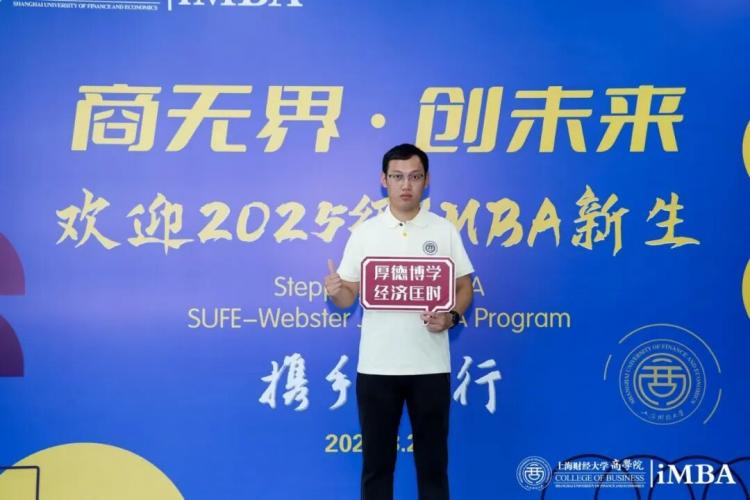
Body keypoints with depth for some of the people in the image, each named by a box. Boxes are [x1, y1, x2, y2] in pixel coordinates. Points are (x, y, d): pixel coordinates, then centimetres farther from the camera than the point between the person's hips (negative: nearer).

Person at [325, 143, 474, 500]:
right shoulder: (364, 233, 3)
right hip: (376, 365, 0)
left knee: (432, 459, 9)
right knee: (377, 459, 9)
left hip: (430, 366, 0)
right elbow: (348, 297, 3)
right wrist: (335, 291, -20)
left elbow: (464, 288, 6)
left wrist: (451, 317, -14)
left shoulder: (444, 231, 3)